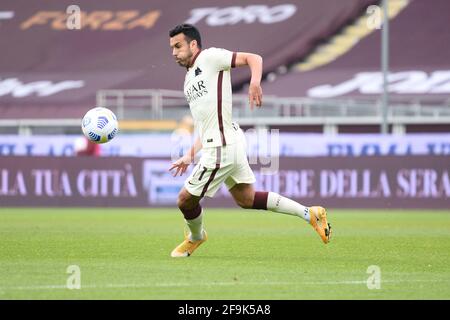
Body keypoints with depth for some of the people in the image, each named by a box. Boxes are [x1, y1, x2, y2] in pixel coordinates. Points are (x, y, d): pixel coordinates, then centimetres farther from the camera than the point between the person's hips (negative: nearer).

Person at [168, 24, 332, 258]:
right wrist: (190, 155, 19)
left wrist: (254, 83, -31)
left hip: (222, 146, -10)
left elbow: (253, 58, -12)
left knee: (185, 200, 0)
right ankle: (310, 214, 18)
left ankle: (195, 237, 29)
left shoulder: (209, 57, -5)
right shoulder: (189, 79, 21)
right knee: (246, 199, 14)